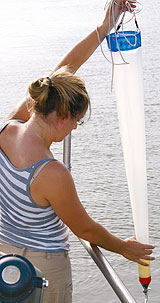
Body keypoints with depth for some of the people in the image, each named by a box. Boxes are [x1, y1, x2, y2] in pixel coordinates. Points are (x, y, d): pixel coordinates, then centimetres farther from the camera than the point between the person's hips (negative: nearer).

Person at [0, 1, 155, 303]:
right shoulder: (53, 175, -34)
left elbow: (60, 71, -7)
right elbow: (85, 229, -16)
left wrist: (104, 27, -5)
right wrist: (124, 248, 3)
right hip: (42, 265, -7)